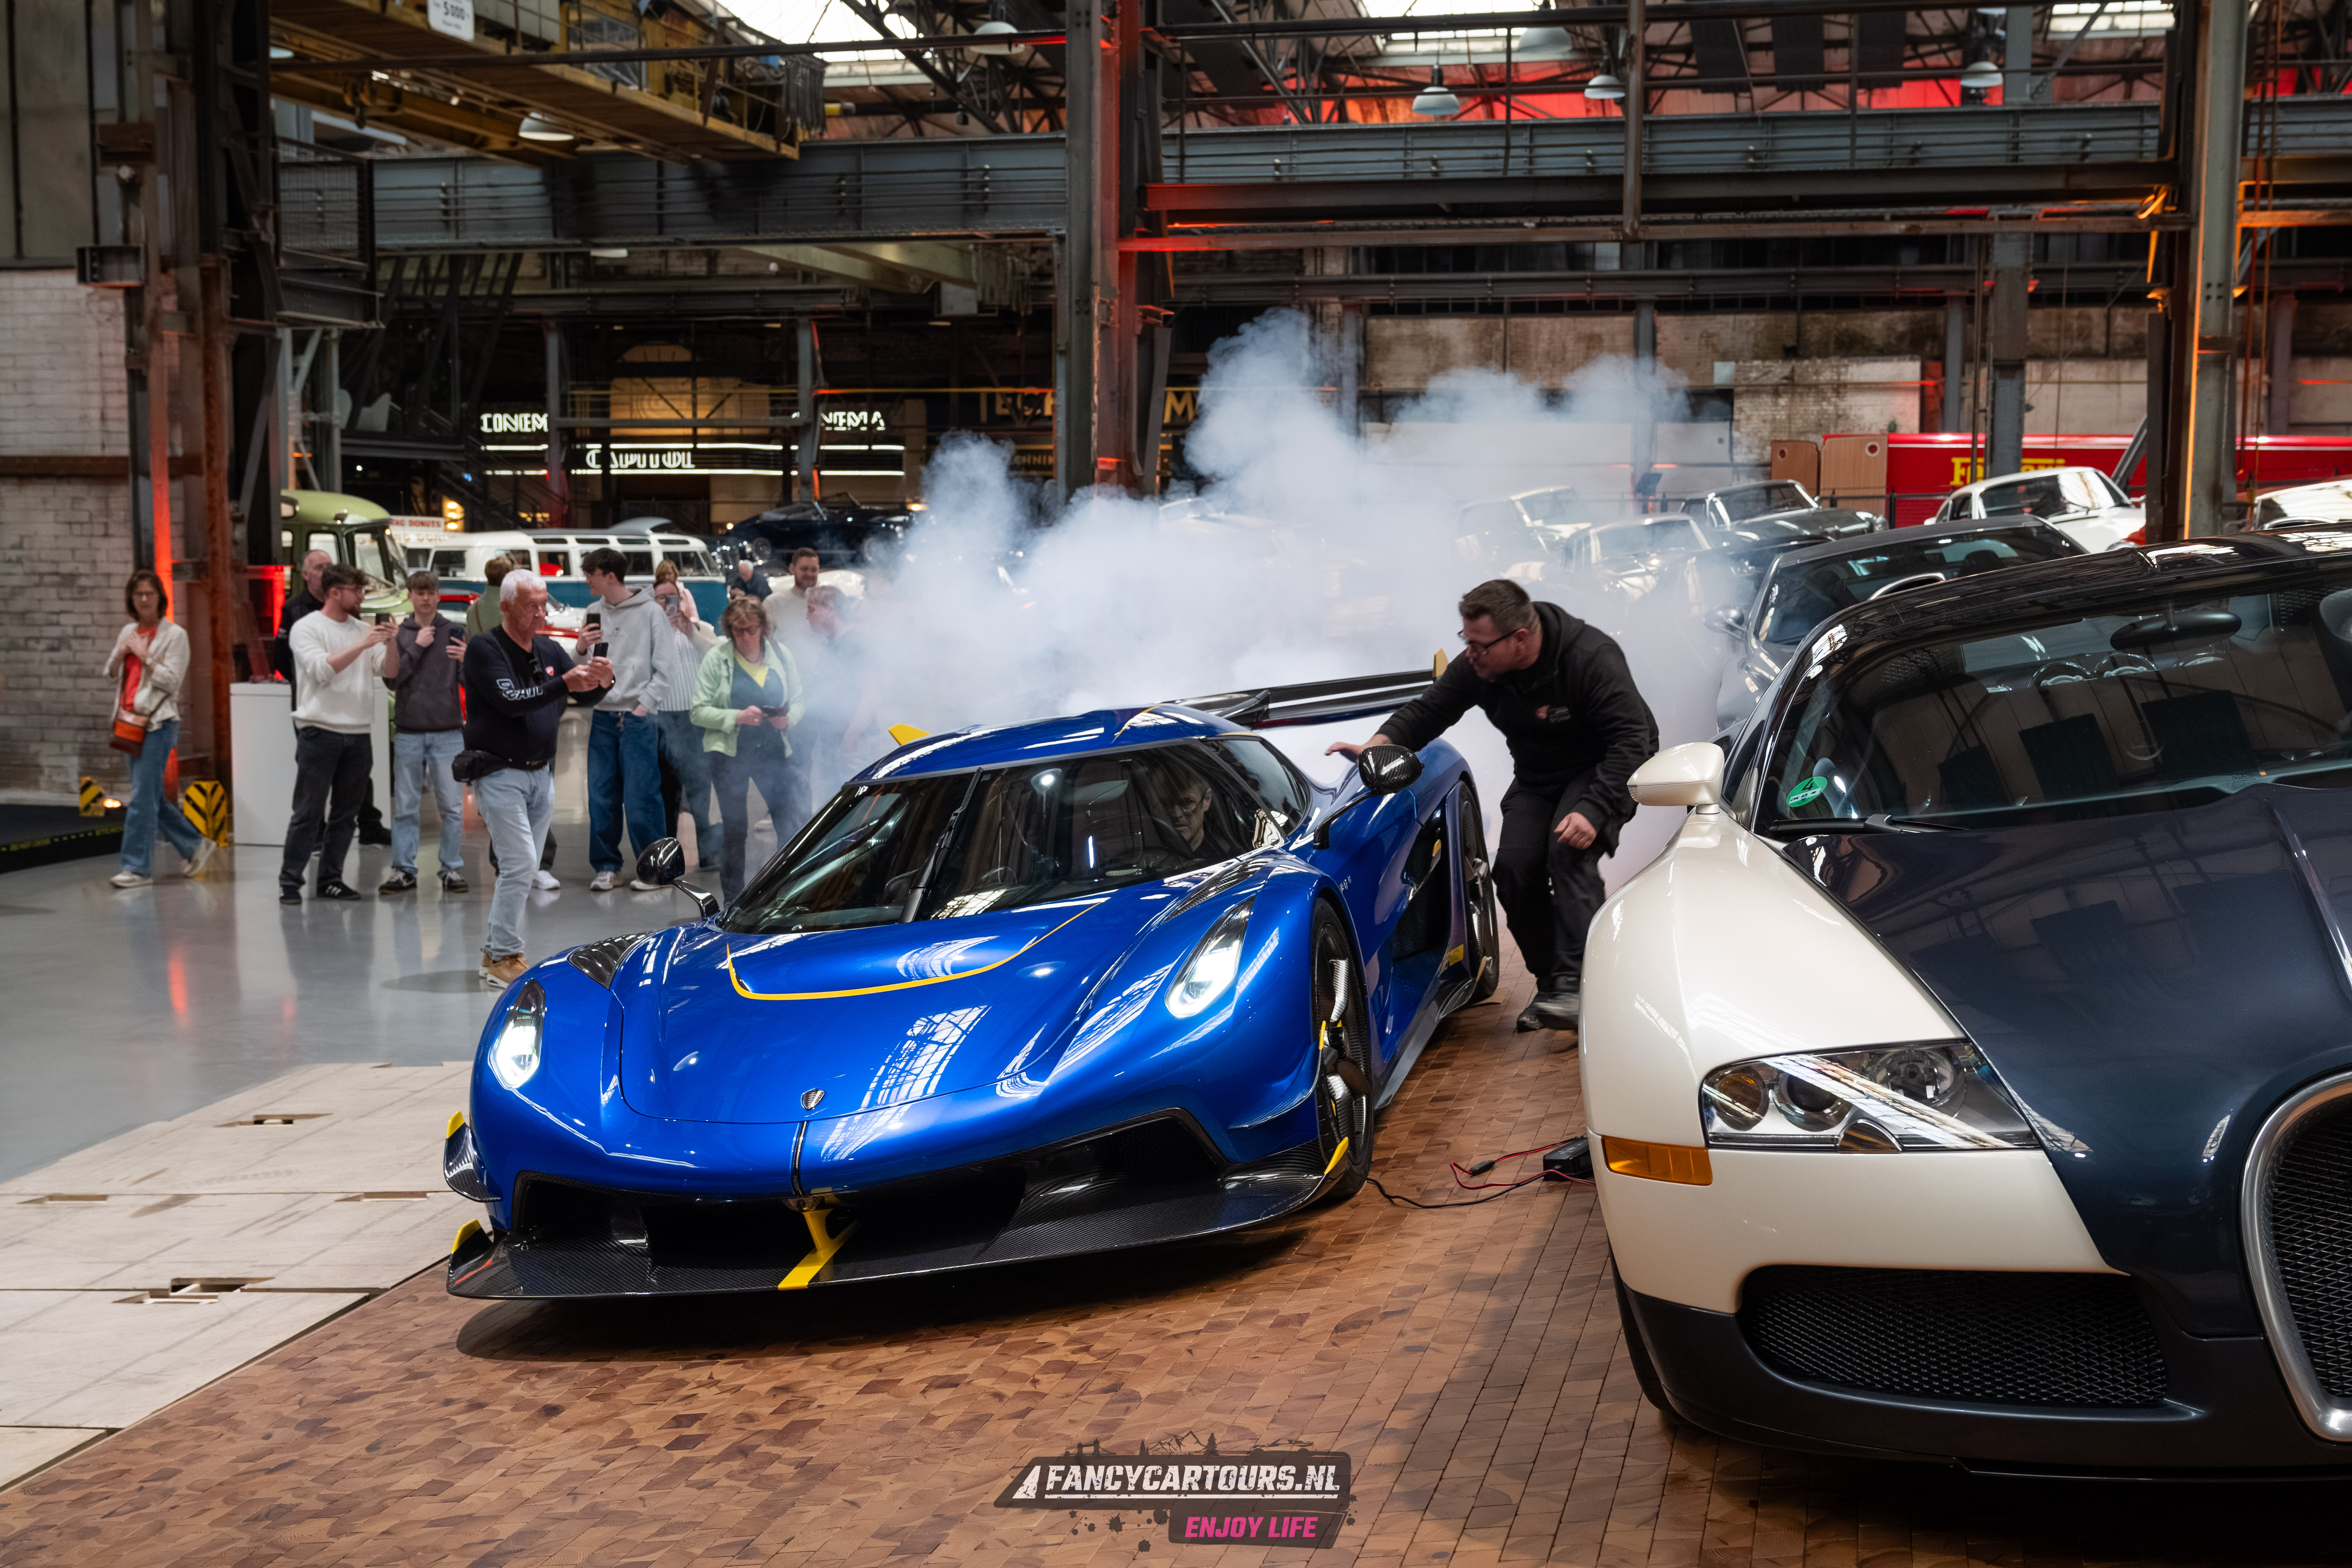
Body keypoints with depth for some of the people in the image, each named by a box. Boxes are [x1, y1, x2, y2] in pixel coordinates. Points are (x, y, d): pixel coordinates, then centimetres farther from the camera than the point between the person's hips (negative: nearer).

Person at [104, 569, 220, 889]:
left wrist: (145, 656, -14)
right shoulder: (128, 632, 14)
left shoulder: (174, 635, -6)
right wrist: (121, 653, 0)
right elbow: (111, 674, 18)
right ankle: (196, 846, 24)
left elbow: (172, 680, -12)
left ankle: (138, 868, -7)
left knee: (143, 796, -10)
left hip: (158, 722, -8)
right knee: (152, 796, 12)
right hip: (131, 720, 8)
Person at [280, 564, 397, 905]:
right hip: (320, 732, -5)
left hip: (358, 733, 5)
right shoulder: (307, 628, -3)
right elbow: (322, 669, -17)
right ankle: (290, 882, 0)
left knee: (346, 812, 8)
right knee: (309, 813, -5)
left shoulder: (362, 629, 13)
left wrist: (390, 643, -10)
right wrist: (361, 646, -20)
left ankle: (331, 879, 17)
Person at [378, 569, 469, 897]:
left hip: (448, 731, 0)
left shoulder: (455, 632, 6)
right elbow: (392, 679, -4)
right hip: (409, 731, 1)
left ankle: (453, 870, 7)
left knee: (452, 807, 0)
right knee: (405, 807, 3)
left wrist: (468, 661, -17)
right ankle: (404, 871, 9)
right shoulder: (399, 634, 6)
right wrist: (417, 647, -12)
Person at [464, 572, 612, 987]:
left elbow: (583, 691, 8)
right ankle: (505, 958, -7)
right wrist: (563, 683, -34)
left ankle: (496, 953, 19)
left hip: (541, 774, 7)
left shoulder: (549, 650, 11)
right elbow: (511, 701, -23)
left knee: (523, 870, 10)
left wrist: (600, 679, -16)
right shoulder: (484, 649, -10)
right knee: (520, 864, -14)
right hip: (500, 775, -7)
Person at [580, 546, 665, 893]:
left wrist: (645, 703, -11)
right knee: (602, 798, 4)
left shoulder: (650, 612, -2)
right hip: (602, 716, 5)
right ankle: (607, 867, 12)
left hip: (638, 717, -5)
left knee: (640, 798, -7)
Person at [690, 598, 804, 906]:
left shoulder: (780, 655, 5)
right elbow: (700, 712, -6)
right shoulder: (717, 658, -3)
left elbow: (798, 701, 12)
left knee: (789, 825, -7)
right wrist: (738, 717, -20)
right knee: (734, 829, 5)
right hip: (730, 753, -2)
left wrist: (788, 718, -11)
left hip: (772, 751, 2)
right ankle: (733, 901, 16)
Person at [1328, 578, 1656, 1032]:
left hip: (1604, 771, -6)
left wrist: (1593, 810, -41)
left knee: (1570, 854, -30)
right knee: (1514, 868, -15)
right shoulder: (1478, 667, -12)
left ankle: (1572, 987, -34)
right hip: (1537, 780, 6)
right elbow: (1427, 710, -3)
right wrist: (1376, 746, -24)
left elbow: (1631, 741, -30)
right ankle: (1548, 983, 0)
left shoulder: (1591, 658, -29)